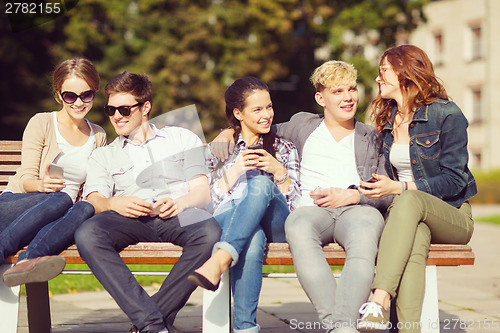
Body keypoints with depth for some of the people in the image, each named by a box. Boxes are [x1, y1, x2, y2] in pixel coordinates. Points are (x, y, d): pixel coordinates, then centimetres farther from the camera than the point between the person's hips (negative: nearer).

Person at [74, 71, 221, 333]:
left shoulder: (183, 138, 25)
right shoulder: (103, 156, 29)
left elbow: (203, 191, 12)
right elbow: (94, 200, 11)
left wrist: (181, 202, -11)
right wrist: (114, 203, -14)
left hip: (178, 215, -1)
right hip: (130, 219, 1)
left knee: (211, 232, -38)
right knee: (86, 234, -34)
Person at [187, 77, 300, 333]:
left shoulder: (285, 149, 24)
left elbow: (296, 203, 14)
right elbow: (211, 200, 11)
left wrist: (278, 171, -3)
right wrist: (235, 170, -4)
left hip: (276, 225, 0)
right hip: (229, 221, 0)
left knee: (260, 183, -37)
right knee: (252, 240, -42)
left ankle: (218, 262, -55)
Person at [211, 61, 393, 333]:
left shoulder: (372, 139, 24)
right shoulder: (302, 125, 27)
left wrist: (352, 195, -5)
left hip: (358, 208, 0)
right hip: (312, 208, 1)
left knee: (365, 231, -40)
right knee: (298, 227, -39)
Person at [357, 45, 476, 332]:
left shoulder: (447, 114, -4)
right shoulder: (387, 120, 15)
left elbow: (454, 179, -10)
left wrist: (399, 188, -19)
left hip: (453, 216, -3)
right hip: (405, 212, 4)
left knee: (410, 201, -38)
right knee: (415, 238, -36)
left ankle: (380, 301, -53)